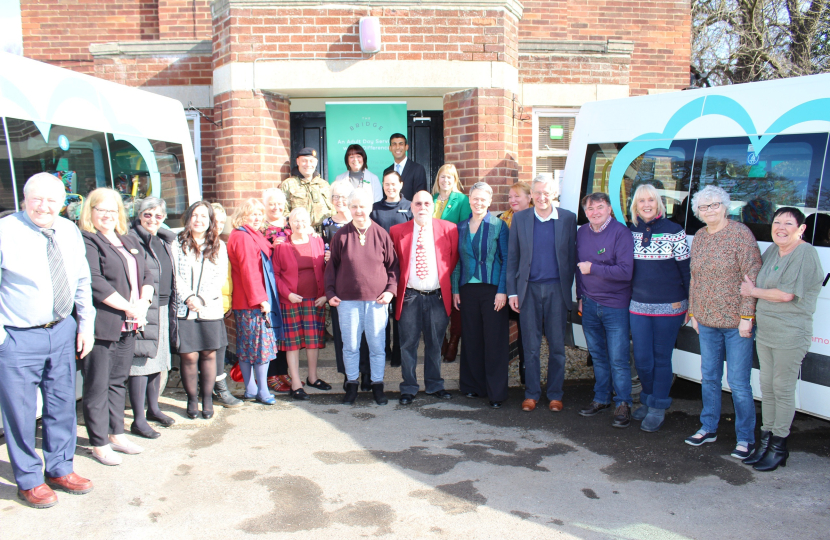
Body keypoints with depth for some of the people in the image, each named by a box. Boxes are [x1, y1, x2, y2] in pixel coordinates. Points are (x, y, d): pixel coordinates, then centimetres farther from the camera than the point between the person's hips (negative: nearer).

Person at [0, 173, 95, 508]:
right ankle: (28, 481, 25)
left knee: (62, 404, 16)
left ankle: (60, 470, 34)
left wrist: (86, 324, 9)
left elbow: (82, 283, 13)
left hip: (62, 332, 5)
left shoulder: (70, 232, 5)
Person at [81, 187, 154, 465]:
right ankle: (99, 443, 13)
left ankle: (116, 434, 27)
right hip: (101, 325, -7)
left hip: (128, 326, 7)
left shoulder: (130, 242, 16)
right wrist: (128, 307, -15)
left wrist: (143, 302, -4)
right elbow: (95, 282, -19)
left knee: (119, 381, 16)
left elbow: (146, 275, 15)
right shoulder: (86, 242, -8)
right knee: (98, 385, 3)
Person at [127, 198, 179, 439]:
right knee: (141, 362, -5)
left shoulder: (165, 240, 15)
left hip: (163, 310, 8)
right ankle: (138, 420, 3)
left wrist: (172, 308, 18)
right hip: (143, 310, -8)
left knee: (158, 360, 16)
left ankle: (153, 409, 31)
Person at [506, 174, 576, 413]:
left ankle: (555, 394, 21)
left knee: (557, 345, 7)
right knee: (530, 345, 7)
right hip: (529, 289, 0)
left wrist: (570, 289, -3)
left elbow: (572, 256, 3)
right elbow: (512, 257, 5)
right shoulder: (520, 218, 4)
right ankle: (531, 393, 19)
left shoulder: (568, 218, 2)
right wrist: (512, 291, 0)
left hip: (557, 289, 0)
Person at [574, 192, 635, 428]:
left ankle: (623, 404, 10)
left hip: (615, 306, -5)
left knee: (618, 359, -3)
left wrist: (593, 268, -15)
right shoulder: (582, 232, 8)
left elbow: (625, 271, -19)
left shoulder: (621, 232, -11)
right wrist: (580, 296, 16)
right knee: (597, 356, 14)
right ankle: (601, 399, 26)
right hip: (589, 304, 5)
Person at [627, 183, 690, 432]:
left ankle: (658, 409, 19)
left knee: (662, 358, 7)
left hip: (669, 306, -3)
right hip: (638, 306, 3)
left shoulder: (674, 231, -5)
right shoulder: (630, 231, 4)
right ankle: (648, 400, 30)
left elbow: (685, 269, -2)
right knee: (642, 359, 7)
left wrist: (689, 303, -2)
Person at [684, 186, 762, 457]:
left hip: (736, 322, -6)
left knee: (738, 382, 0)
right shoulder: (699, 237, 9)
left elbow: (752, 277, -13)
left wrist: (747, 316, -16)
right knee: (709, 378, 15)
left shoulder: (740, 233, -10)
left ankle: (745, 438, 14)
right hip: (707, 322, 6)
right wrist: (693, 312, 13)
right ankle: (708, 428, 30)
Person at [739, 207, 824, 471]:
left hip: (790, 334, -8)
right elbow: (753, 278, 24)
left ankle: (779, 447, 13)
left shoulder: (805, 254, -14)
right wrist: (751, 287, 3)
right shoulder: (772, 250, 10)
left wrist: (753, 291, -6)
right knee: (767, 387, 13)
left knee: (783, 390, 1)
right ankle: (765, 441, 24)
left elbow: (786, 294, -19)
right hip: (765, 330, 8)